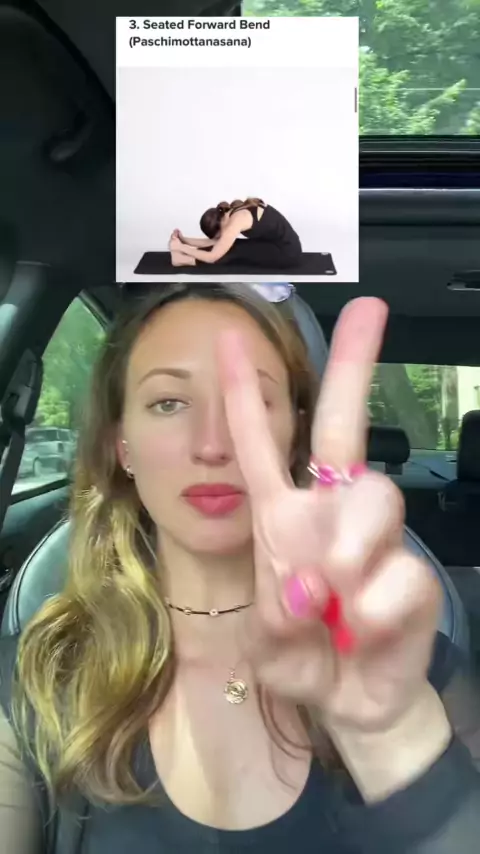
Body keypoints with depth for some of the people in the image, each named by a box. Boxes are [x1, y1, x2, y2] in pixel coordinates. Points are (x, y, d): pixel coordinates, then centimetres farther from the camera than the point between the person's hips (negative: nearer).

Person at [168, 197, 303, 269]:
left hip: (287, 254, -9)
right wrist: (185, 240, 6)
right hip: (282, 247, 9)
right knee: (228, 246, 4)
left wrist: (181, 247, -10)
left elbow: (212, 257, -18)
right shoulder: (235, 211, 5)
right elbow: (215, 242, 12)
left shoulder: (236, 221, -21)